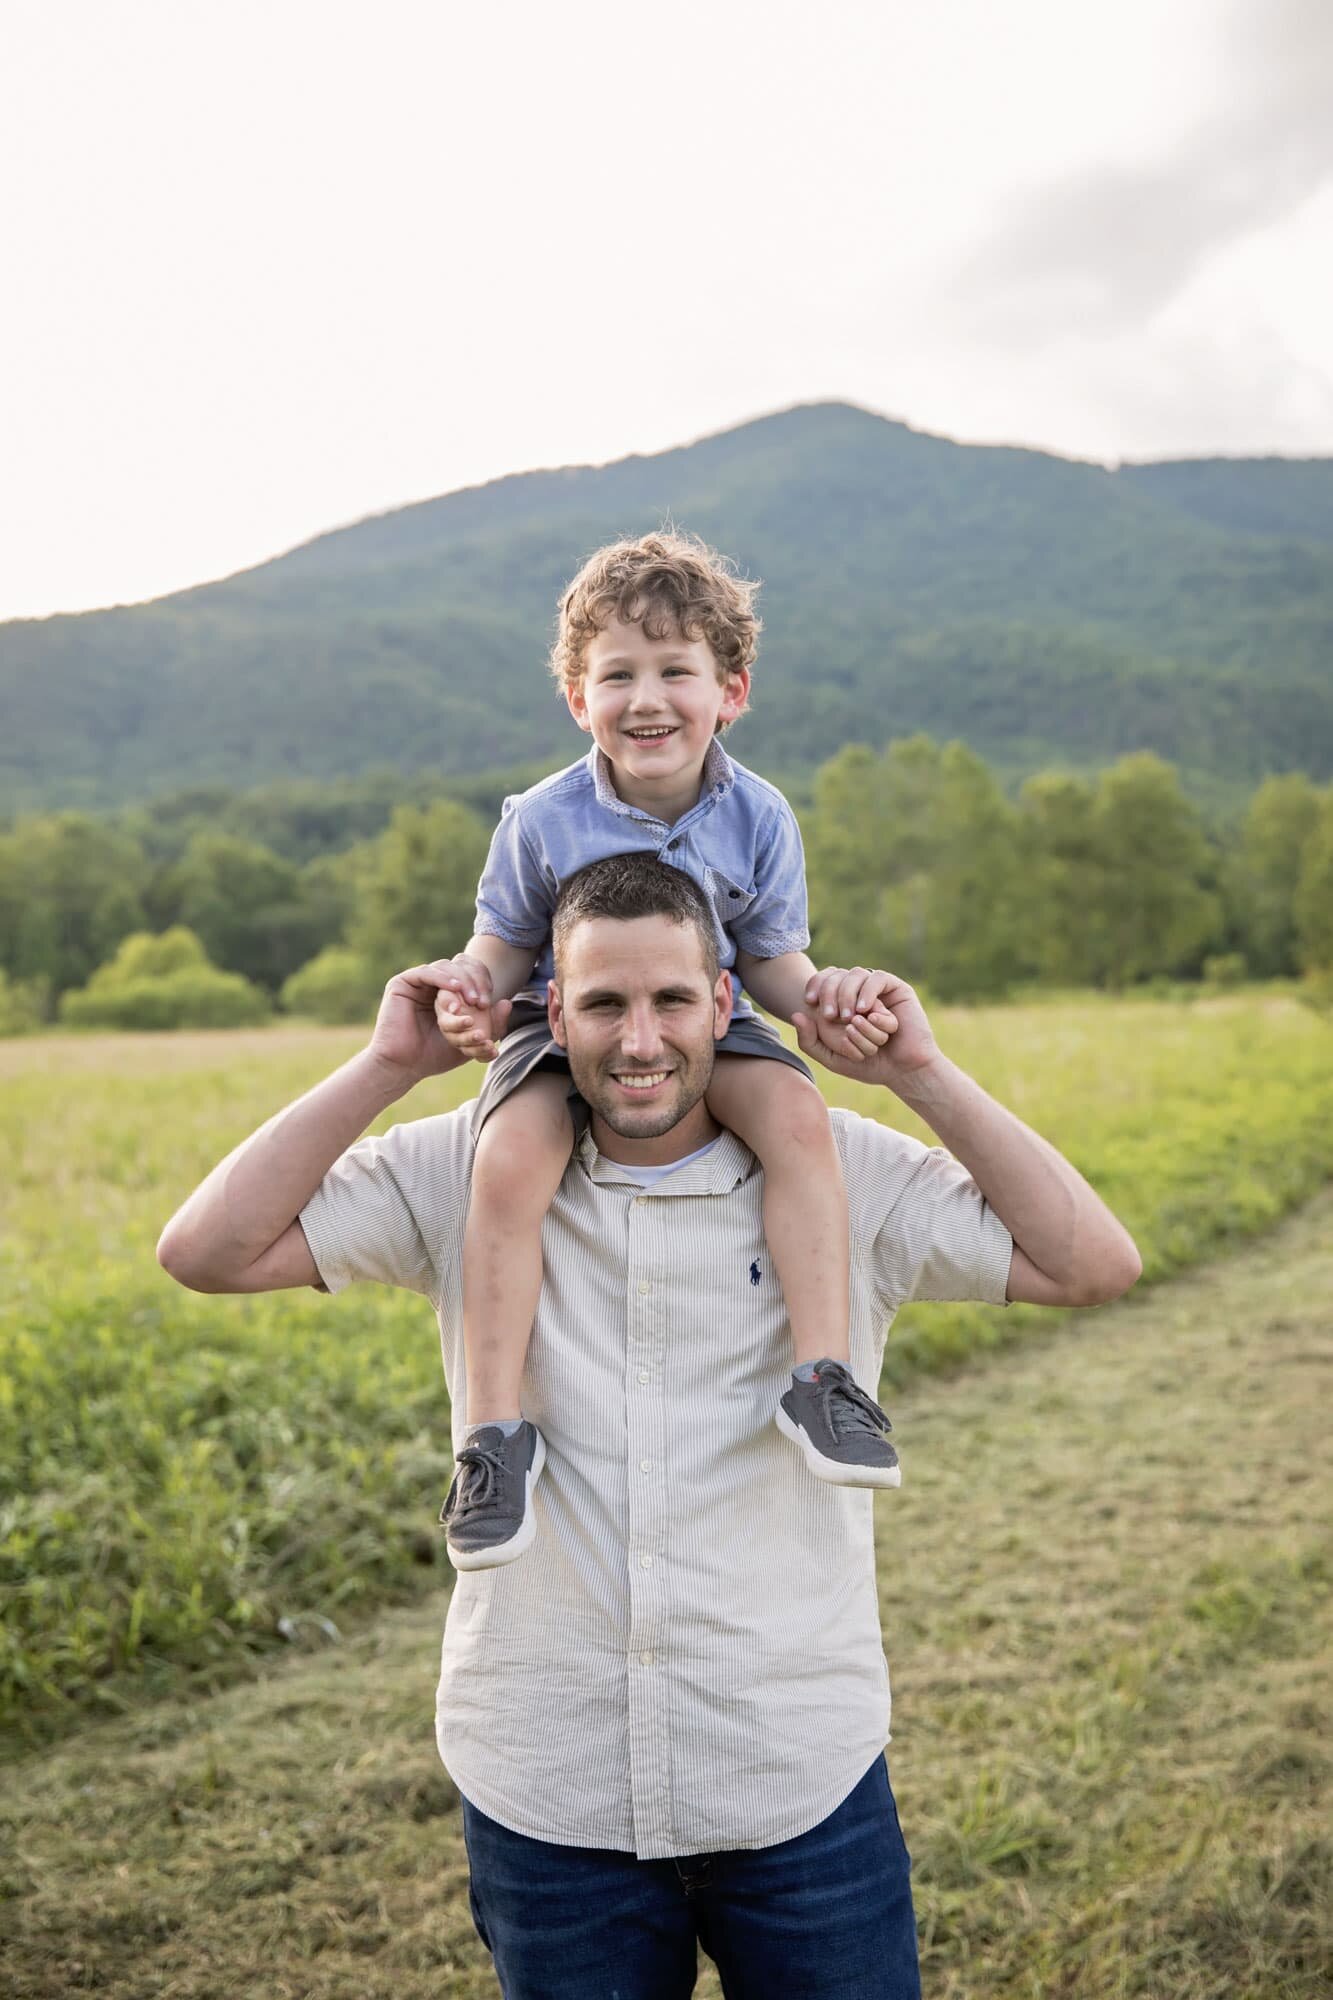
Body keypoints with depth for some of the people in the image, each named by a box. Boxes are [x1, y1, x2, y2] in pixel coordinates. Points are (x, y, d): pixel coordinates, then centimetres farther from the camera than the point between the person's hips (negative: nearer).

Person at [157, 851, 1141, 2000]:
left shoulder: (844, 1177, -5)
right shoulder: (464, 1178, -4)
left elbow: (1095, 1266, -9)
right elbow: (206, 1251, -8)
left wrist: (921, 1074, -13)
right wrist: (387, 1068, -12)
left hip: (803, 1779, 0)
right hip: (547, 1796, 1)